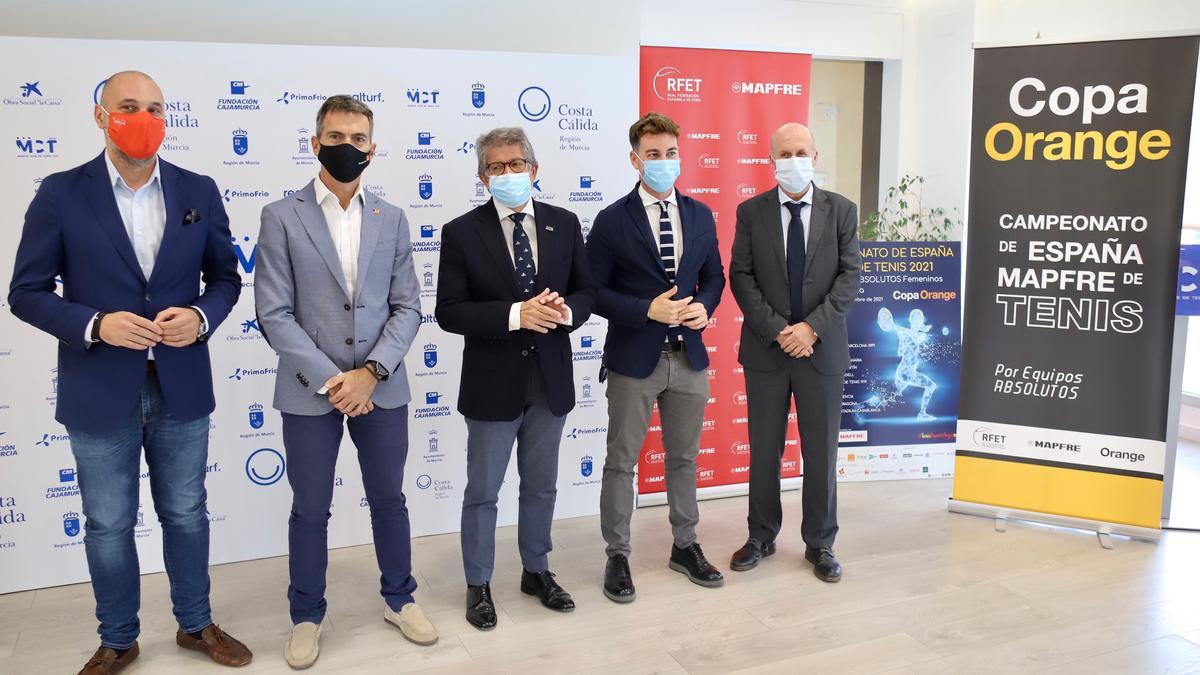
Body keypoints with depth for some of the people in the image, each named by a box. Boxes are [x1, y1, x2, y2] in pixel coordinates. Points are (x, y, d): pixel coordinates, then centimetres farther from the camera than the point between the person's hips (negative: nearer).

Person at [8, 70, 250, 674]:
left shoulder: (198, 191, 1)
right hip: (100, 392, -1)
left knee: (185, 514, 15)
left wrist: (202, 316, -13)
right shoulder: (61, 193, -5)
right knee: (108, 526, 12)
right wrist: (94, 325, -19)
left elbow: (225, 277, 8)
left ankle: (195, 624, 35)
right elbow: (26, 292, -3)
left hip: (181, 387, 2)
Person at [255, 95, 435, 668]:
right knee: (310, 511, 10)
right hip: (310, 391, -2)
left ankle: (398, 599, 34)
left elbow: (407, 307, 2)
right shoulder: (281, 217, -3)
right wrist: (330, 380, -14)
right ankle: (306, 617, 30)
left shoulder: (392, 219, 6)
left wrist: (371, 372, -12)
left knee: (390, 499, 15)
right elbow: (274, 314, -8)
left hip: (382, 388, 2)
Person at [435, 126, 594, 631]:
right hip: (493, 384, -3)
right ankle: (478, 586, 27)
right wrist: (516, 314, -25)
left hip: (550, 381, 3)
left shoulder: (564, 224, 2)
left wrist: (566, 311, -18)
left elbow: (586, 290, 6)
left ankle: (537, 572, 37)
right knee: (482, 491, 10)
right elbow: (449, 311, -13)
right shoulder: (461, 232, -8)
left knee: (541, 486, 18)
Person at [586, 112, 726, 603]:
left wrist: (704, 306, -7)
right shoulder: (612, 220, -7)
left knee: (684, 457, 16)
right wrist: (646, 310, -19)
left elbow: (714, 276, 14)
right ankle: (617, 557, 20)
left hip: (689, 356, 4)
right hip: (634, 358, -4)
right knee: (621, 461, 6)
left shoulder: (700, 215, 6)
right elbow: (595, 290, -8)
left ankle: (685, 546, 32)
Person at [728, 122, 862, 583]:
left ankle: (819, 543, 22)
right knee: (763, 450, 9)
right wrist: (777, 330, -13)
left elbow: (850, 276, -3)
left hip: (822, 348, 0)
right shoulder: (751, 211, 2)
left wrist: (812, 327, -15)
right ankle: (761, 537, 25)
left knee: (821, 451, 7)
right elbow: (741, 276, -3)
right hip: (765, 348, 0)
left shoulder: (841, 210, 3)